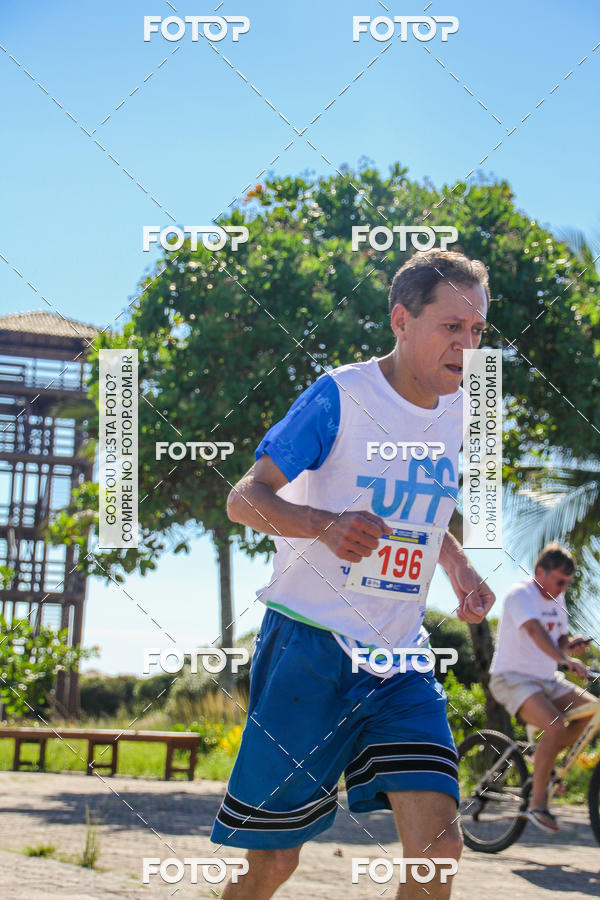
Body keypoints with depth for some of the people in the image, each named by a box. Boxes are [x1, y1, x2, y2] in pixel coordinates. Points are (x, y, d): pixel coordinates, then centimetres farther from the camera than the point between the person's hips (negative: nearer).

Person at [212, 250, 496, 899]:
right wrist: (326, 524, -29)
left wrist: (459, 568, 6)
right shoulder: (340, 396, -11)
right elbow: (244, 499, -10)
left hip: (400, 656, 5)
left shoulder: (459, 411, 9)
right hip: (312, 646, -5)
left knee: (437, 840, -10)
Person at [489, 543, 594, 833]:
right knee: (556, 725, -29)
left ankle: (544, 763, 8)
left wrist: (571, 644, -8)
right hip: (513, 679, -9)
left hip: (547, 679, 9)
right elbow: (534, 631, -33)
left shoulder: (556, 599, 11)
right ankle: (537, 804, -20)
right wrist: (564, 659, -47)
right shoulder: (520, 594, -16)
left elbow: (560, 639, 17)